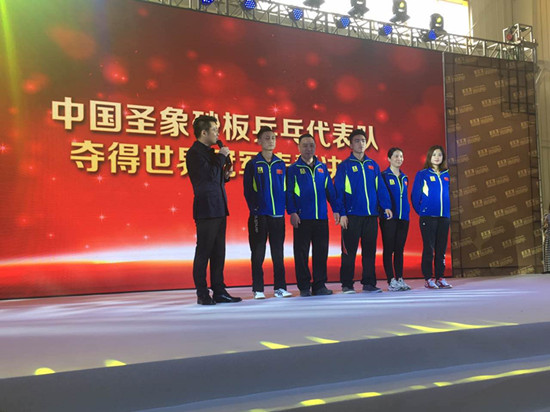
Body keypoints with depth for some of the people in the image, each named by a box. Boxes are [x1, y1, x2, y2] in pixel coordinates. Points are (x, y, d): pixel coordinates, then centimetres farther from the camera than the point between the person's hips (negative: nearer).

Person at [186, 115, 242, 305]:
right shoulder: (194, 153, -9)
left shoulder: (210, 152, 19)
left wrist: (225, 175, 6)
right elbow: (210, 175, -20)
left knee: (218, 253, 10)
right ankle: (202, 295, 5)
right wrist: (222, 156, -8)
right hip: (206, 209, -9)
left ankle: (219, 292, 16)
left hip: (218, 210, 9)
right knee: (203, 253, -2)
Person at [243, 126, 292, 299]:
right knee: (258, 254, 2)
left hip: (278, 215, 3)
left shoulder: (280, 164, 11)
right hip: (259, 215, -3)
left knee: (278, 253, 6)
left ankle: (280, 287, 13)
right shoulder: (252, 165, 2)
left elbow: (285, 188, 14)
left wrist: (284, 208, 4)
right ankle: (258, 289, 9)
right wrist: (254, 209, -9)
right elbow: (248, 191, -1)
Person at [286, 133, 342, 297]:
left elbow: (330, 190, 15)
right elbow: (289, 192, -1)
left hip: (322, 217, 3)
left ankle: (319, 285, 15)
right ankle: (304, 287, 9)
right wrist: (292, 212, -11)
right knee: (301, 253, 1)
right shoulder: (294, 169, 4)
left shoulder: (322, 168, 14)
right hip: (302, 218, -3)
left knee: (321, 252, 6)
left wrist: (336, 210, 9)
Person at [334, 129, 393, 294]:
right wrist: (342, 213, -11)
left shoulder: (373, 165, 13)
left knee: (370, 250, 8)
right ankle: (347, 285, 8)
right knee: (349, 251, 0)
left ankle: (369, 283, 17)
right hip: (352, 215, -4)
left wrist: (386, 206, -1)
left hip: (371, 215, 4)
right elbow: (338, 191, -4)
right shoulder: (345, 166, 1)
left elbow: (381, 187, 11)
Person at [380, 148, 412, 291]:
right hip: (389, 218, -5)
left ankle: (400, 279, 12)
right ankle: (391, 281, 0)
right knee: (389, 250, -2)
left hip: (403, 218, 6)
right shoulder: (384, 176, -3)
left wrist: (407, 212, 14)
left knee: (399, 250, 8)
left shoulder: (404, 178, 16)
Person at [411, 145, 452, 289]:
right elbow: (415, 195, -2)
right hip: (428, 217, -4)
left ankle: (440, 278, 15)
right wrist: (421, 211, -3)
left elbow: (447, 194, 18)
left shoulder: (446, 175, 12)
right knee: (429, 248, -3)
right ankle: (428, 279, 3)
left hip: (444, 217, 5)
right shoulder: (422, 174, -2)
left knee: (441, 248, 7)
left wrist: (447, 210, 9)